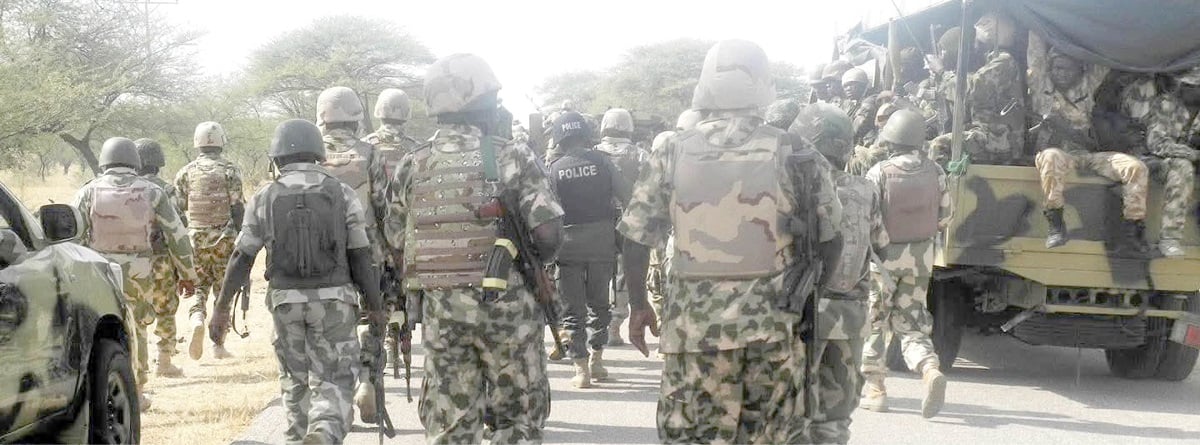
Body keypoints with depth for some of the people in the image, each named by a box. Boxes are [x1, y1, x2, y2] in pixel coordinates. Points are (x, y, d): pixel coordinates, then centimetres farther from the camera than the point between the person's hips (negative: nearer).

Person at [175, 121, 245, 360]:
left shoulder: (186, 173, 5)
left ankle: (197, 321, -18)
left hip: (195, 239, 2)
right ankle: (218, 345, 6)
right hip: (224, 239, -2)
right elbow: (238, 208, -7)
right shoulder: (229, 171, -3)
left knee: (199, 287, 11)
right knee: (223, 291, 7)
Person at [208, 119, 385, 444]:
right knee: (333, 381, 1)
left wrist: (222, 307, 7)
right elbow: (361, 257, -2)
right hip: (333, 300, -1)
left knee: (295, 381, 16)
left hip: (285, 301, 1)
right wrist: (374, 305, 7)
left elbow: (242, 259, 0)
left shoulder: (264, 199, 0)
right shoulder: (343, 194, -1)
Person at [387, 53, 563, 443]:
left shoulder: (412, 167, 4)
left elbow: (396, 240, 8)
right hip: (506, 306, -3)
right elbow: (548, 232, -13)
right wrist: (532, 263, 7)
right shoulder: (511, 157, -8)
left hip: (440, 311, 3)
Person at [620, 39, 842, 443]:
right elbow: (827, 233, 3)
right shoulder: (792, 152, -2)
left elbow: (637, 235, 3)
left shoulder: (673, 151, 0)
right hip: (773, 323, 0)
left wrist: (637, 304, 15)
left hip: (694, 324, 0)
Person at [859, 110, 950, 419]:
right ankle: (931, 370, -15)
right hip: (921, 257, 3)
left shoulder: (879, 173, -14)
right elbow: (943, 218, 2)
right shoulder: (934, 173, -3)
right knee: (911, 324, 11)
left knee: (874, 323, 13)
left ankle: (875, 388, 14)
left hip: (884, 255, -3)